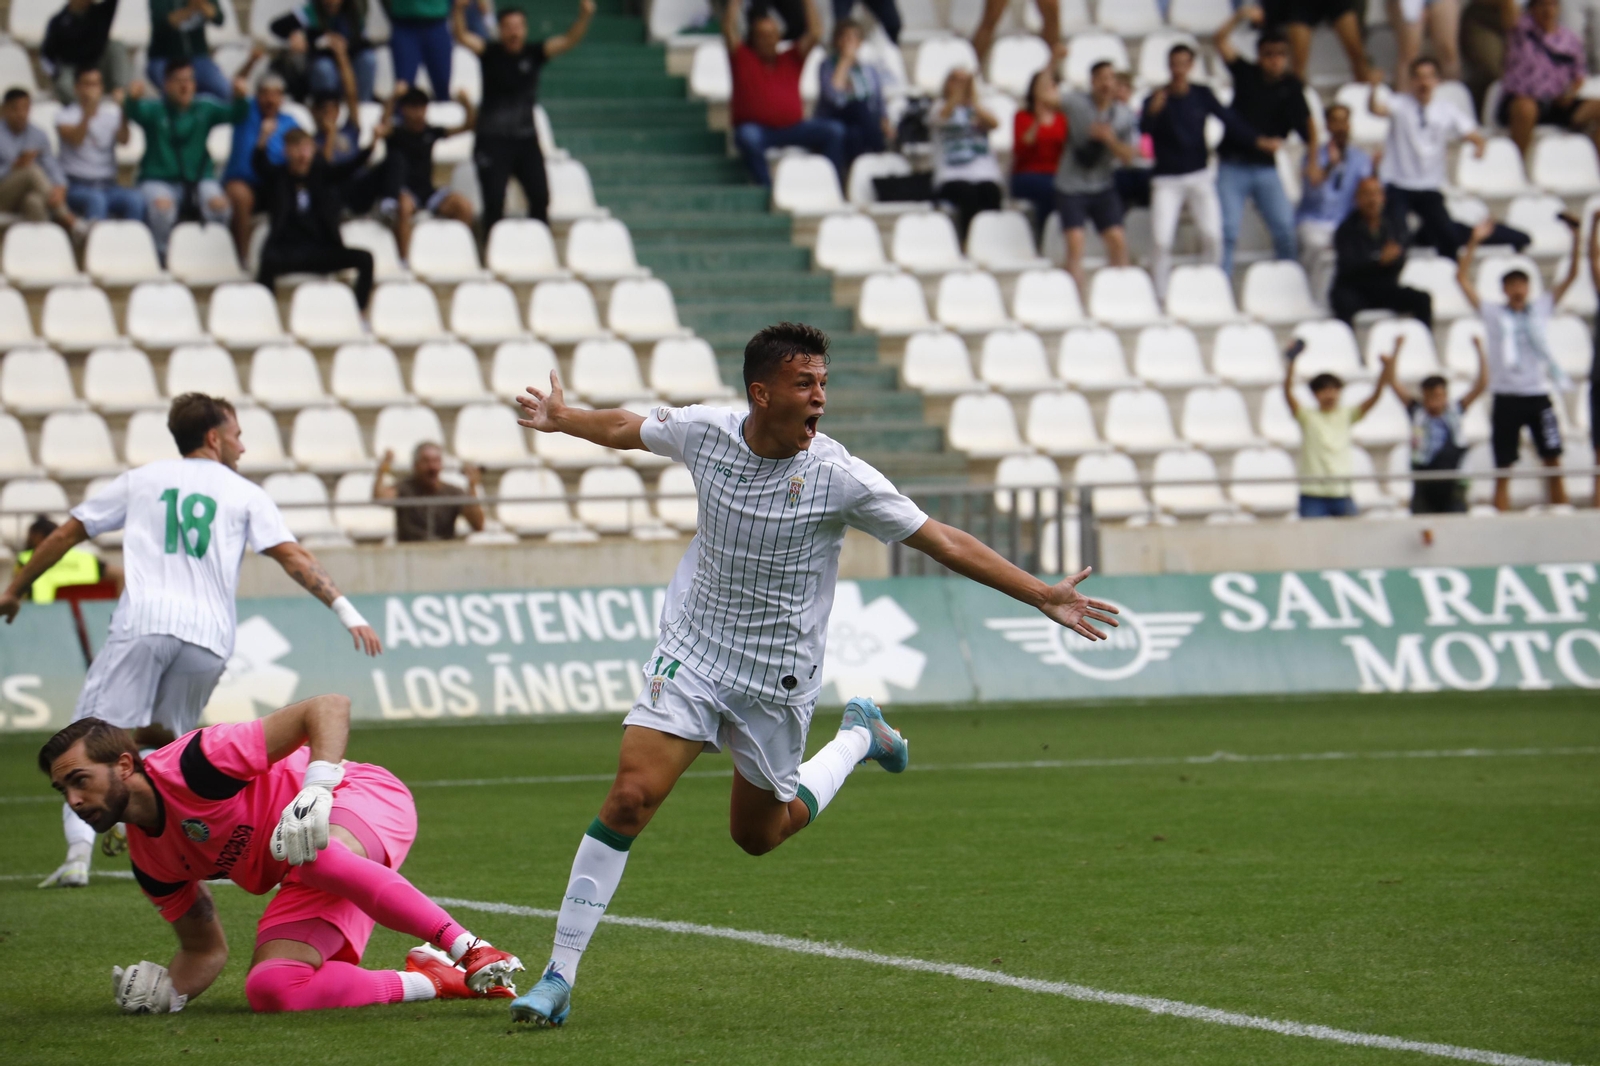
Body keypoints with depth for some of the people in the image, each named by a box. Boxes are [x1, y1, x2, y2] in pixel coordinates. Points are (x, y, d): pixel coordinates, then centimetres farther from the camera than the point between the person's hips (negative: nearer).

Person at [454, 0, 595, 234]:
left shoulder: (534, 54, 2)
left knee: (540, 197, -3)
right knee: (494, 202, -5)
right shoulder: (490, 52, -3)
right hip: (493, 141, -3)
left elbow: (569, 40, -6)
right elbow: (463, 37, -18)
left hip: (526, 138, 3)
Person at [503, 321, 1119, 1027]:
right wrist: (562, 420, 30)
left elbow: (944, 543, -11)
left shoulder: (838, 476, -16)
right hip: (691, 655, 1)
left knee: (757, 835, 11)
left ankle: (859, 736, 38)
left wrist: (1042, 596, -14)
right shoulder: (704, 433, -9)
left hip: (778, 680, -1)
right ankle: (558, 978, -8)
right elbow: (627, 429, 13)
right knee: (629, 798, -14)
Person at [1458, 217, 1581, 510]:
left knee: (1553, 462, 1)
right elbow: (1463, 278, -1)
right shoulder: (1493, 314, 5)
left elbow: (1572, 276, 8)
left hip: (1538, 395, 2)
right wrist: (1474, 242, -9)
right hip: (1506, 398, -2)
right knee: (1503, 469, 0)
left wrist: (1575, 235, -2)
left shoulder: (1541, 308, 10)